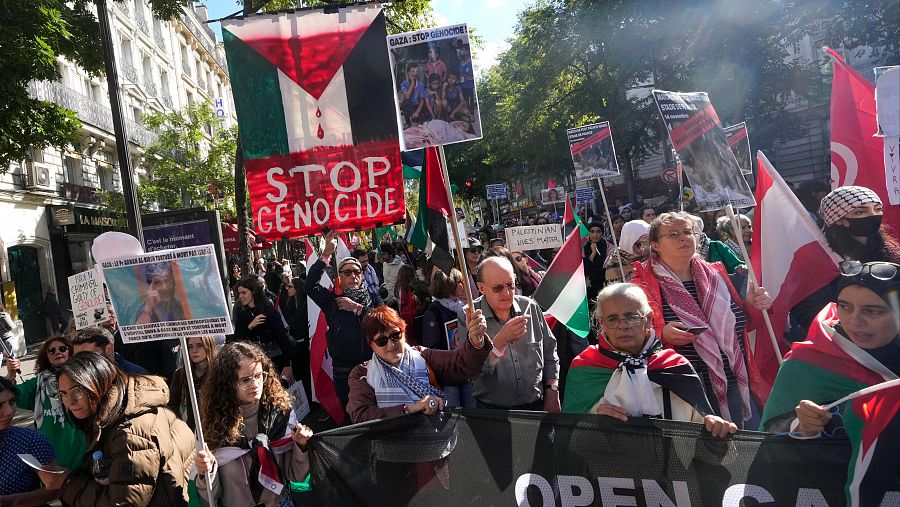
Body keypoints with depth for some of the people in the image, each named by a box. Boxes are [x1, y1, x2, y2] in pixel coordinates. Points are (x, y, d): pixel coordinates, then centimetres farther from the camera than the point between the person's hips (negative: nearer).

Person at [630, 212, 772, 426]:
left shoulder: (714, 274, 8)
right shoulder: (644, 285, -7)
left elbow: (736, 323, 20)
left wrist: (751, 305, 1)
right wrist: (661, 334, -29)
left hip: (732, 383, 5)